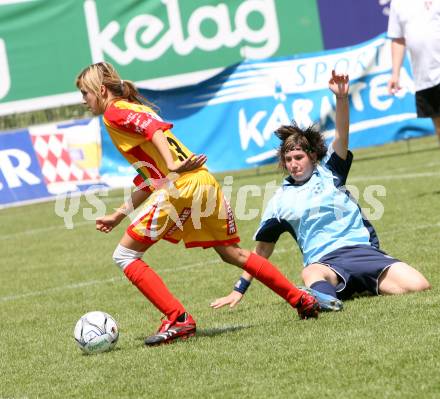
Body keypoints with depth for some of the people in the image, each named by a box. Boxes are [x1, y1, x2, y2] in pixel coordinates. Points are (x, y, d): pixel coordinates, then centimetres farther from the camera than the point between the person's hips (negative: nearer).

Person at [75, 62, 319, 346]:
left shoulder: (115, 113, 2)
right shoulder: (137, 109, 29)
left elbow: (154, 129, -19)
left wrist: (172, 167, -34)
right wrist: (119, 215, 31)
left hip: (180, 186, -9)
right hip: (205, 181, 9)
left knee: (125, 256, -1)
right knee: (232, 253, 22)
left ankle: (178, 320, -8)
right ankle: (302, 300, 23)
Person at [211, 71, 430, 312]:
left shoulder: (328, 170, 15)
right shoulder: (279, 201, 15)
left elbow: (341, 136, -3)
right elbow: (262, 249, 21)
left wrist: (341, 97, -21)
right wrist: (239, 290, 18)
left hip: (362, 249, 2)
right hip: (324, 262, -2)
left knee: (418, 286, -20)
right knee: (311, 273, -40)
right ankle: (327, 297, -69)